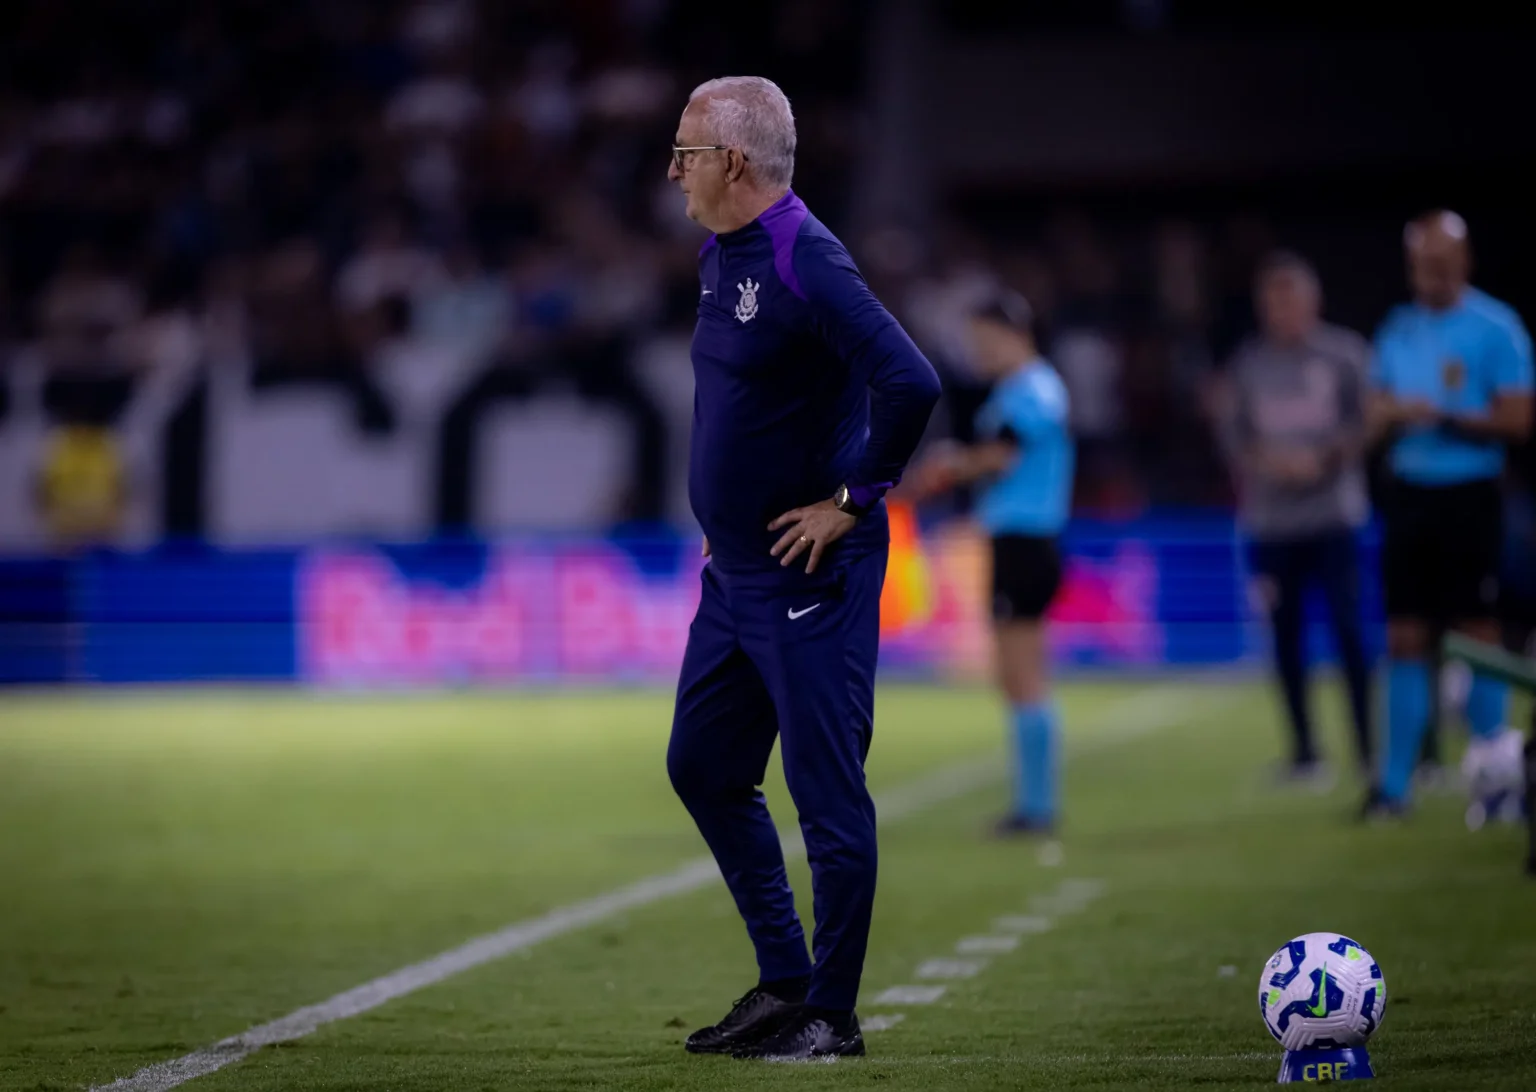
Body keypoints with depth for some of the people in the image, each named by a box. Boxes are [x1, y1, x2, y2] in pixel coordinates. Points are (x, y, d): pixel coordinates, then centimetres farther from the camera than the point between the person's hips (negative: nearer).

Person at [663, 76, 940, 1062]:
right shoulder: (721, 253, 10)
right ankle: (784, 982, 25)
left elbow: (911, 382, -29)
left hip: (809, 576, -10)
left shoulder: (805, 265, -20)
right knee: (704, 767, 16)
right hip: (735, 574, 11)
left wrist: (853, 500, -20)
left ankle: (831, 1015, 7)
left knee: (827, 794, -2)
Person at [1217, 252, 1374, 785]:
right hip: (1271, 520, 2)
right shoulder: (1247, 364, 9)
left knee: (1349, 628, -9)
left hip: (1333, 515, -2)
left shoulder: (1344, 353, 3)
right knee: (1287, 636, 3)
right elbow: (1234, 439, 9)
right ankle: (1303, 752, 11)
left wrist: (1323, 460, -14)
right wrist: (1263, 463, -10)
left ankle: (1369, 748, -3)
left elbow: (1365, 426, 0)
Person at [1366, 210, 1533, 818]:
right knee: (1404, 640, 3)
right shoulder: (1398, 332, 11)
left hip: (1470, 497, -5)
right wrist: (1390, 414, -8)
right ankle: (1394, 784, 4)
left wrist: (1443, 418, -16)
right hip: (1408, 492, 5)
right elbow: (1377, 418, 14)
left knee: (1477, 635, -3)